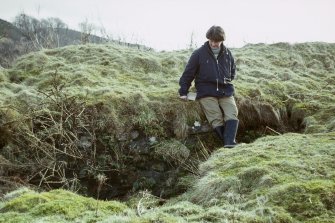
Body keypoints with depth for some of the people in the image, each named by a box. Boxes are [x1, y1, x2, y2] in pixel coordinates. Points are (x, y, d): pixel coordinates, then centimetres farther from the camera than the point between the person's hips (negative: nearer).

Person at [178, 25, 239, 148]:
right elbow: (188, 73, 6)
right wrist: (183, 92, 4)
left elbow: (233, 71, 28)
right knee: (216, 119, -20)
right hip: (206, 93, -3)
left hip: (226, 92, 3)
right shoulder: (199, 53, 1)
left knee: (232, 114, -20)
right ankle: (227, 141, -17)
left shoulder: (227, 54, 12)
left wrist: (227, 81, 10)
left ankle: (229, 142, -31)